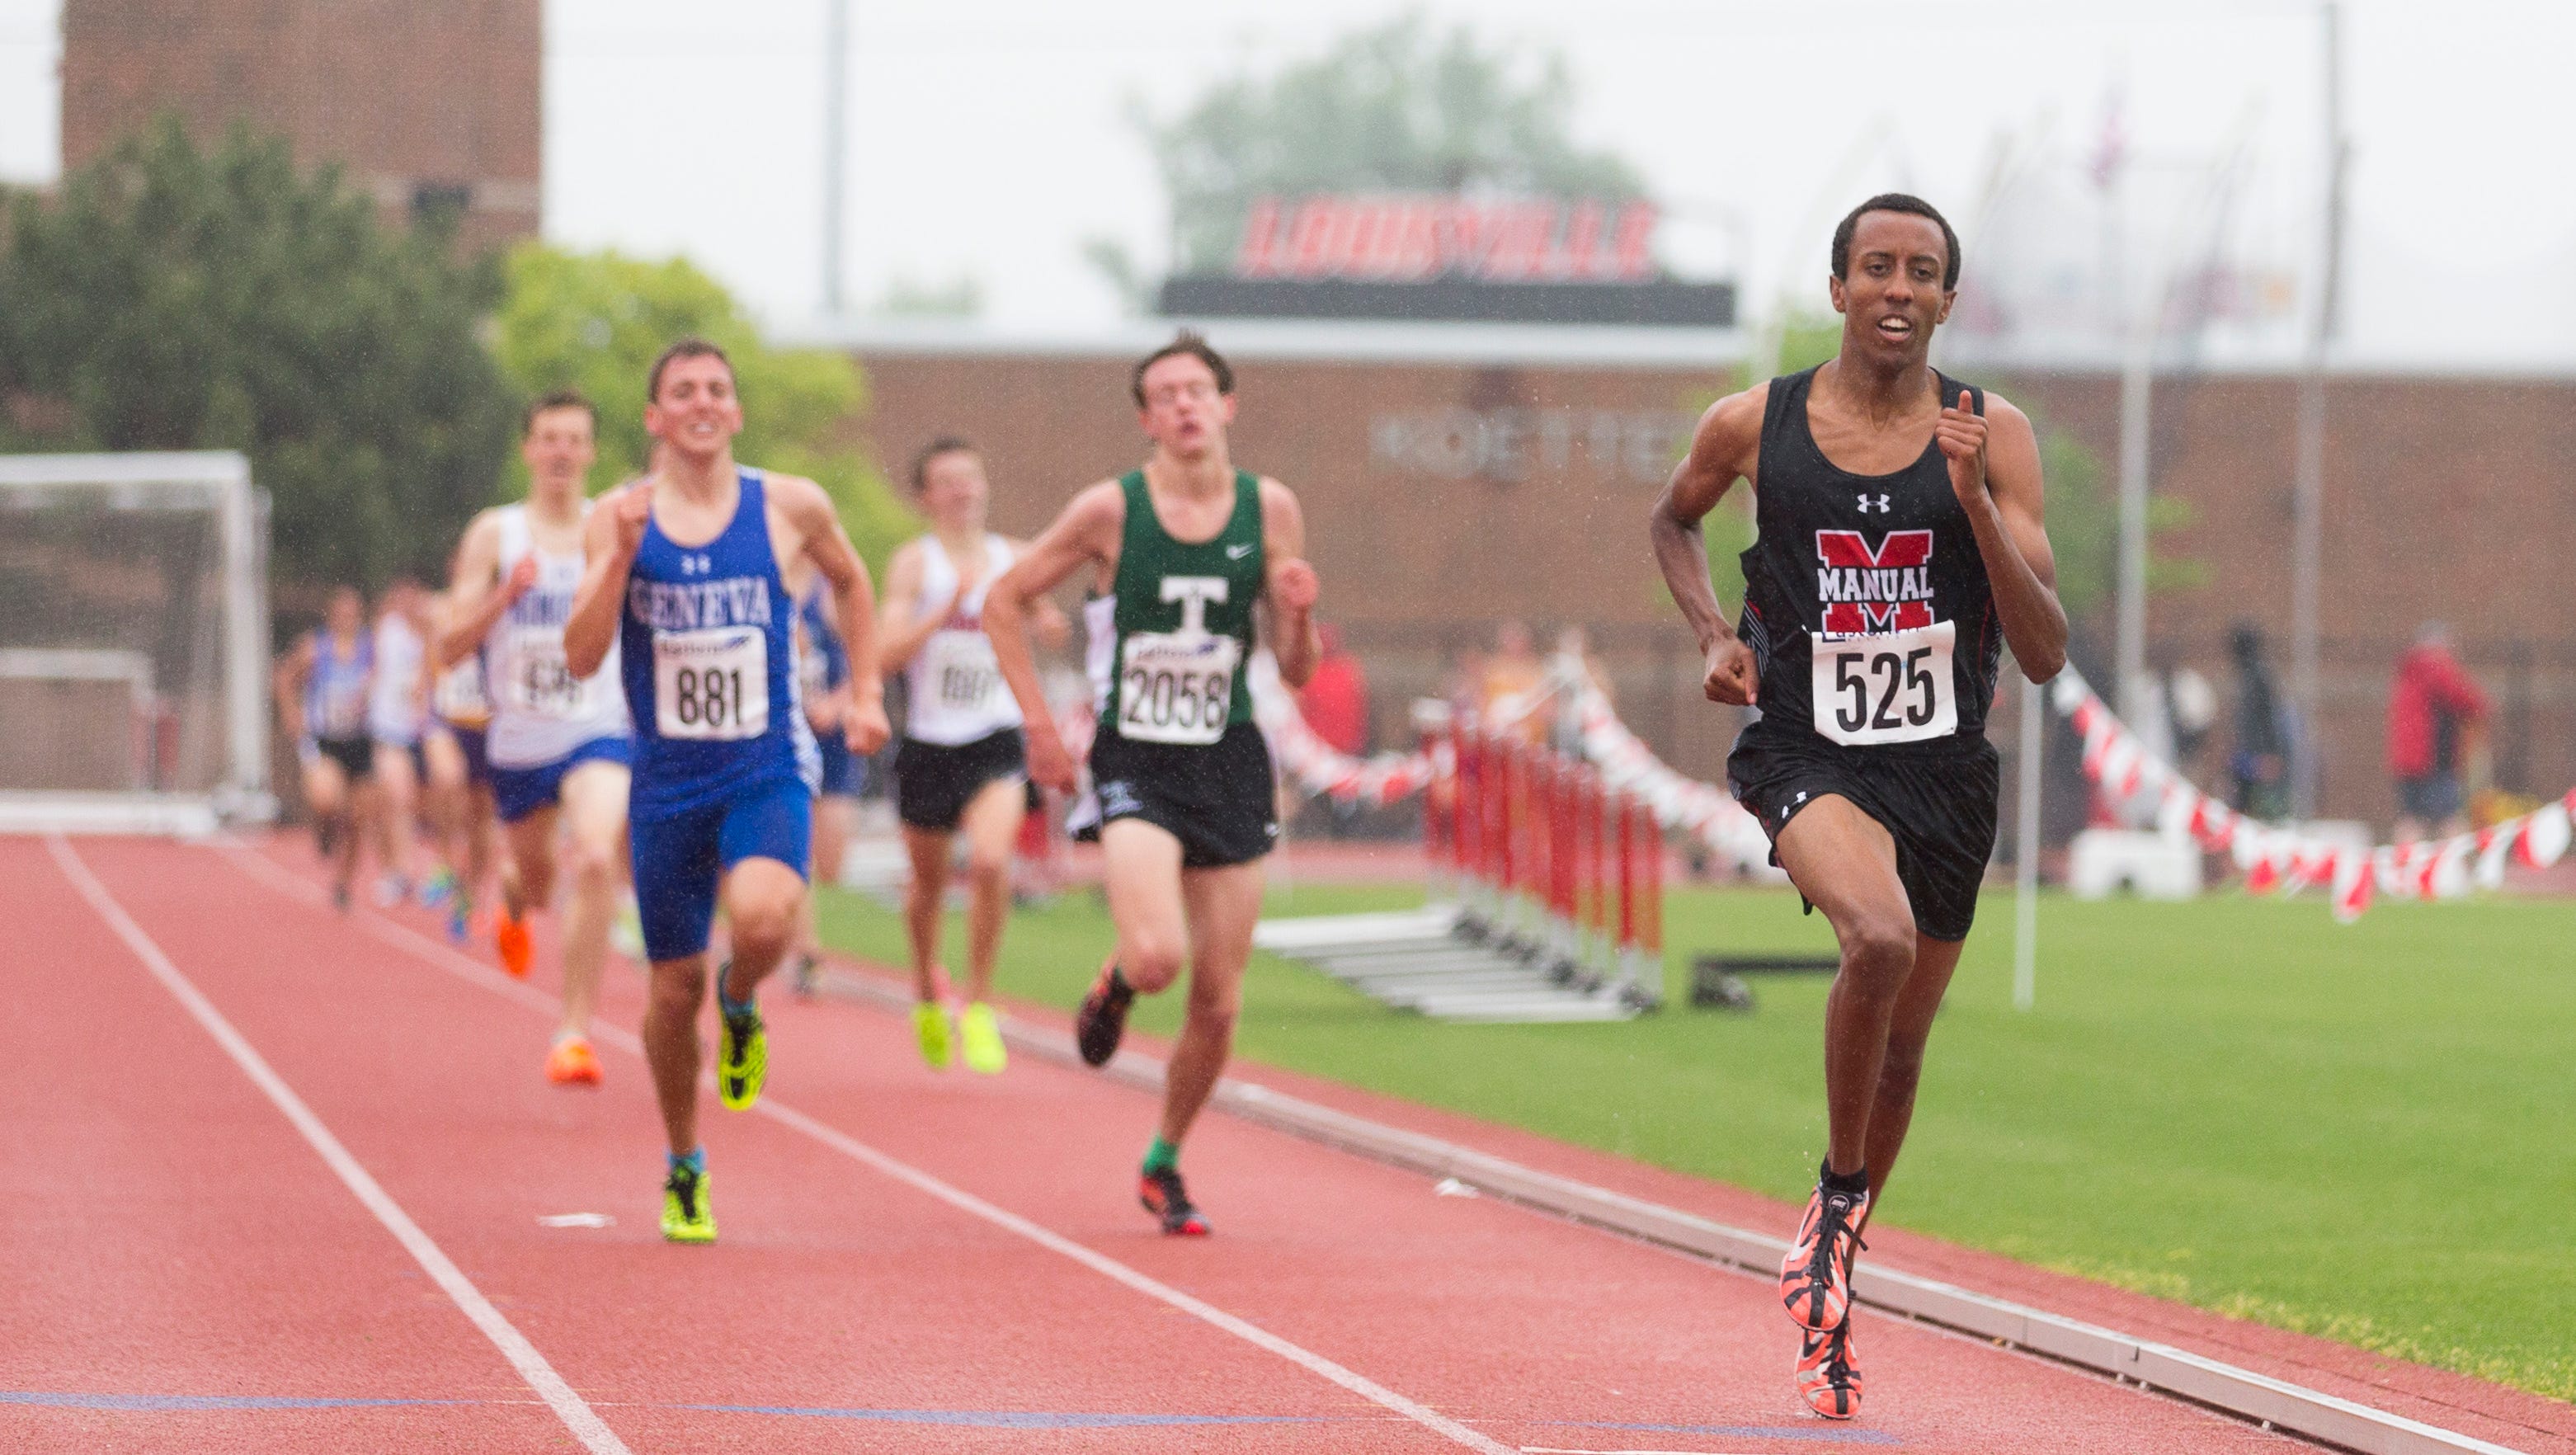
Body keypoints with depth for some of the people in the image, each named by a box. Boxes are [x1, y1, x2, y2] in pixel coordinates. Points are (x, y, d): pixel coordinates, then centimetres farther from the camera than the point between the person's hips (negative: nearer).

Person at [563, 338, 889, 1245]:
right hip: (667, 780, 1)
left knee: (763, 918, -31)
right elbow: (581, 659, -9)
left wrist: (866, 693, 13)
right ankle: (683, 1169, 28)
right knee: (675, 987, 6)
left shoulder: (790, 508, -1)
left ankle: (741, 1005, 6)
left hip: (767, 770, -1)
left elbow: (850, 582, 20)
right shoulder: (618, 518, -1)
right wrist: (620, 555, -20)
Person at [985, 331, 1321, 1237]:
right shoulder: (1112, 509, -6)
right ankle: (1114, 985, 13)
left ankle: (1164, 1164, 27)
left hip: (1229, 764, 3)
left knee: (1218, 1002, 4)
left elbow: (1296, 673, 5)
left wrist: (1300, 615, -17)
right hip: (1137, 762, -3)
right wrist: (1039, 726, 0)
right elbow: (1005, 603, 5)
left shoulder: (1270, 510, 1)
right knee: (1157, 956, -26)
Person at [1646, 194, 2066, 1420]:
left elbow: (2045, 654, -7)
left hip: (1945, 768, 3)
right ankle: (1835, 1202, -10)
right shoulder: (1754, 426, -3)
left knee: (1898, 1055, 14)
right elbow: (1672, 518, 21)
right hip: (1806, 753, -3)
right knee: (1880, 938, -33)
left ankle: (1829, 1292, 37)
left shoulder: (1992, 439, -3)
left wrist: (1974, 501, -19)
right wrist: (1714, 633, 3)